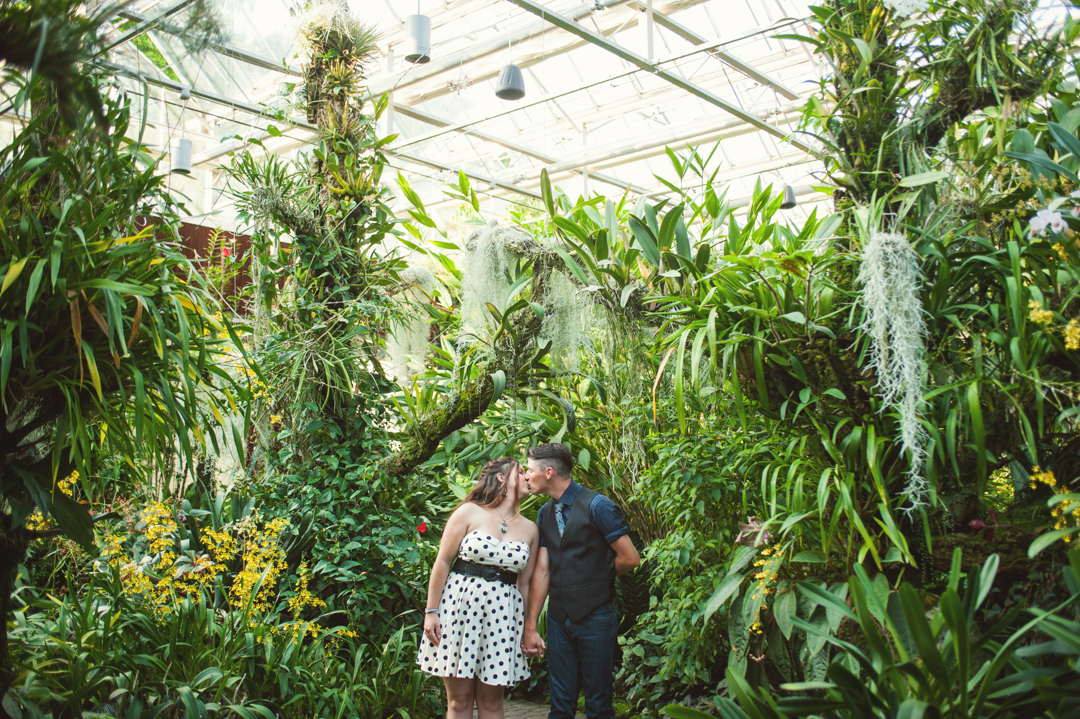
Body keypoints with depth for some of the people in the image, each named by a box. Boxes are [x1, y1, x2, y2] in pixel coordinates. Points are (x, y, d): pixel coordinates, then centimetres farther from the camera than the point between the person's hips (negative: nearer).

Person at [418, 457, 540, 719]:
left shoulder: (530, 530, 10)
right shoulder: (469, 513, -1)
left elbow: (524, 583, 13)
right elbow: (443, 562, -2)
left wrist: (527, 628, 12)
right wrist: (431, 611, -6)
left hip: (502, 614, 3)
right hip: (460, 606, -3)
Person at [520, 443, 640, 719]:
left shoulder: (597, 506, -13)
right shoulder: (545, 513, 7)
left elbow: (630, 558, -12)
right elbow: (542, 570, 4)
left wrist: (598, 579, 5)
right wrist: (530, 626, 1)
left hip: (595, 618, -5)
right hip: (559, 618, 5)